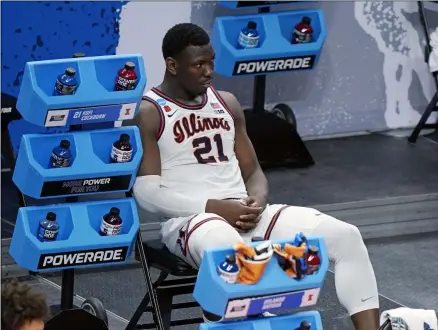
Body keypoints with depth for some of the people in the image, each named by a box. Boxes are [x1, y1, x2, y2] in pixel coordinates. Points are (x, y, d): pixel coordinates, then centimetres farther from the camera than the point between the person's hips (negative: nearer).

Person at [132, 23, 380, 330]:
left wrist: (257, 201, -5)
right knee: (231, 255, -44)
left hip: (246, 215, 7)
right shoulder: (147, 114, -3)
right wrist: (213, 207, -19)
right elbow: (146, 192, -12)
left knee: (346, 235, -12)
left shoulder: (227, 103, 17)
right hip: (188, 219, -7)